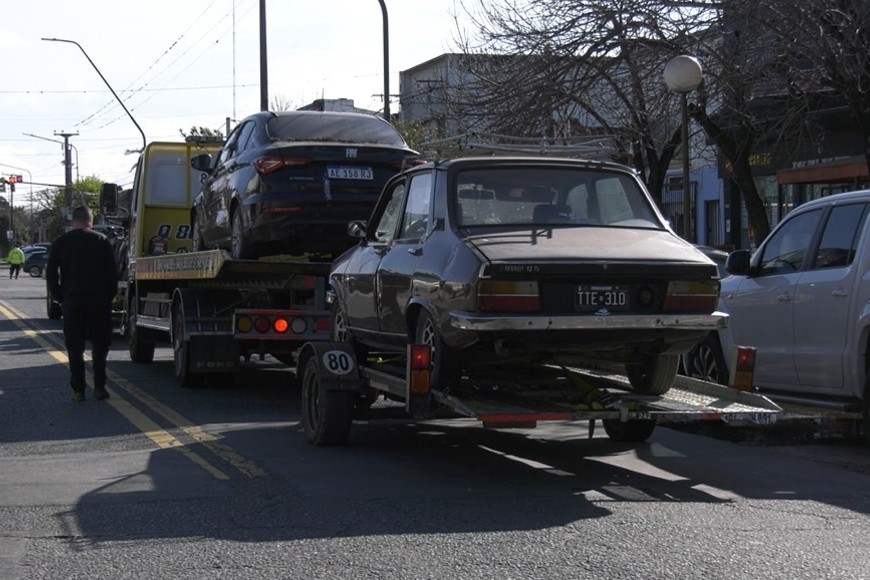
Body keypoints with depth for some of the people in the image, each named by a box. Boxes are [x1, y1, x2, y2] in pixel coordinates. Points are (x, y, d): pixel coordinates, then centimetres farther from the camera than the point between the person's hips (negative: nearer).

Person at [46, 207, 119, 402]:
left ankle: (78, 389, 3)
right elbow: (112, 273, -3)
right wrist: (110, 296, 5)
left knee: (75, 347, 6)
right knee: (100, 345, 9)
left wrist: (60, 297, 9)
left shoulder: (60, 243, 3)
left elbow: (51, 274, 3)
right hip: (99, 301, -1)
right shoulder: (101, 241, -1)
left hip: (72, 302, 1)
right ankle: (99, 387, 2)